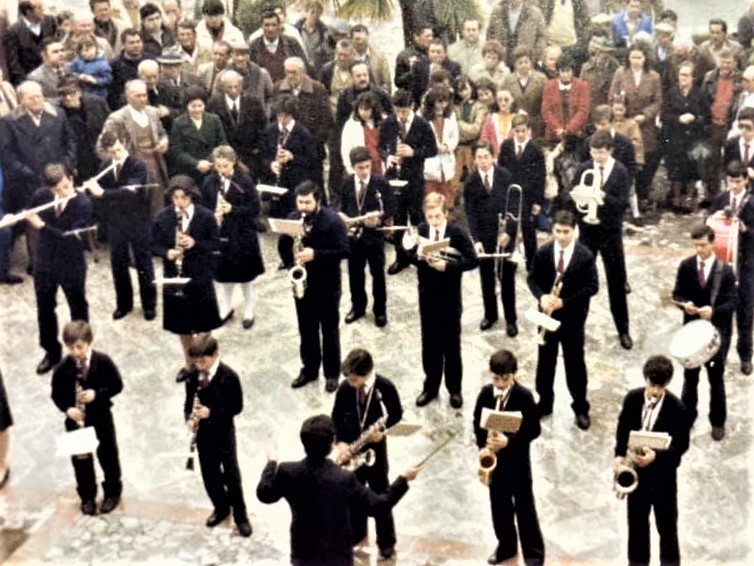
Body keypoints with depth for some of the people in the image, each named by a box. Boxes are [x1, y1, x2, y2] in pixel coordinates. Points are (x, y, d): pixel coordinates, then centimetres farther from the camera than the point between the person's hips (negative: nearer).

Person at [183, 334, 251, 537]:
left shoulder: (229, 376, -19)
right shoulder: (193, 375, -5)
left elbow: (237, 406, -14)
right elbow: (189, 401, 6)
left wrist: (212, 412, -25)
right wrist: (189, 418, -14)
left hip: (224, 432, -4)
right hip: (203, 432, 5)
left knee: (231, 474, 5)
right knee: (209, 473, 15)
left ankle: (240, 515, 19)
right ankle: (221, 507, 37)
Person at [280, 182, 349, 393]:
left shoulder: (333, 220, -15)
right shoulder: (292, 218, 0)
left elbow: (344, 251, -19)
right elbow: (283, 246, 10)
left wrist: (315, 254, -27)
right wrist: (291, 263, -8)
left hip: (327, 284, -4)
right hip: (301, 282, 4)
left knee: (329, 330, 7)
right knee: (306, 330, 14)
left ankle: (332, 373, 19)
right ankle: (309, 369, 28)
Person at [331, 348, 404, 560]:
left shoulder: (385, 387, -19)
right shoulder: (344, 388, -13)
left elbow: (397, 414, -4)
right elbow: (336, 417, -1)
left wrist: (382, 430, -21)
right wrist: (340, 442, -13)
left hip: (375, 447, -2)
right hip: (350, 448, 2)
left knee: (380, 494, 9)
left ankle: (386, 541, 24)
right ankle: (355, 533, 37)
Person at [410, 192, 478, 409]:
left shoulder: (456, 231, -14)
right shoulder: (421, 230, -3)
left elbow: (472, 260, -16)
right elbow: (411, 256, 4)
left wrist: (447, 265, -27)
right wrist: (418, 255, -19)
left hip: (450, 297, -3)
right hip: (427, 295, 3)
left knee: (451, 344, 8)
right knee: (429, 343, 13)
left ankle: (454, 389, 21)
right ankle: (430, 386, 26)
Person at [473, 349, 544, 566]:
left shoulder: (524, 396, -15)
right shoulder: (485, 393, -4)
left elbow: (534, 429, -14)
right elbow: (477, 422, 6)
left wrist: (509, 441, -26)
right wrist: (484, 442, -11)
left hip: (517, 459, -4)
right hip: (494, 458, 4)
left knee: (524, 507, 6)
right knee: (499, 505, 16)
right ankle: (506, 545, 33)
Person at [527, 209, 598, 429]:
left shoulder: (585, 256, -11)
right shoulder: (543, 252, -4)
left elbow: (592, 286, -11)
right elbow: (533, 279, 2)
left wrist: (565, 302, -20)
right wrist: (541, 297, -19)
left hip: (573, 316, -2)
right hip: (548, 314, 3)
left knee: (575, 362, 6)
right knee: (545, 360, 12)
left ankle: (581, 408, 19)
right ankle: (544, 403, 27)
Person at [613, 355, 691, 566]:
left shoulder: (677, 408, -18)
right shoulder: (632, 398, -7)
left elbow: (681, 445, -14)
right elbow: (623, 429, 5)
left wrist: (656, 456, -29)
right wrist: (619, 455, -9)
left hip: (663, 473, -3)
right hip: (635, 469, 3)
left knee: (667, 525, 9)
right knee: (637, 521, 17)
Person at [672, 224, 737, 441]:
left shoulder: (725, 270, -13)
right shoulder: (686, 266, -6)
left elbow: (732, 301, -14)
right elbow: (677, 293, 0)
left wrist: (714, 311, -32)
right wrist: (685, 304, -23)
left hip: (717, 331, -2)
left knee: (716, 378, 12)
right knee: (690, 376, 16)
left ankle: (717, 422, 28)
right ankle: (687, 417, 33)